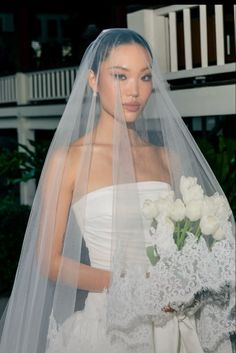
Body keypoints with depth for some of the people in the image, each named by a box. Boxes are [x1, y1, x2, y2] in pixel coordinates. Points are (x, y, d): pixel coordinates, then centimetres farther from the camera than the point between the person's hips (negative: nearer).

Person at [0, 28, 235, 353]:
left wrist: (187, 284, -6)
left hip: (176, 324, 4)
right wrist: (127, 285, -18)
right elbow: (49, 260, -8)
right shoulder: (68, 160, -6)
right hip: (107, 324, -4)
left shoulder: (167, 158, 6)